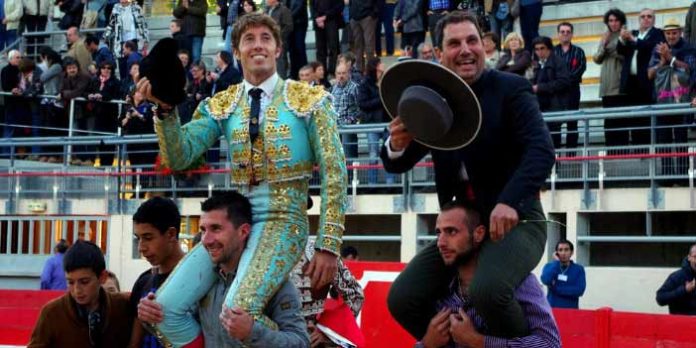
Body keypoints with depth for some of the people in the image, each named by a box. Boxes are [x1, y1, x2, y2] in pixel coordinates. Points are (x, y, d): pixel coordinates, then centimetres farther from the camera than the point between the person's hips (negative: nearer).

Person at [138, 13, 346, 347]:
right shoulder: (221, 105, 10)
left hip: (282, 220, -4)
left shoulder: (309, 100, 0)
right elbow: (178, 158, 0)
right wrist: (166, 108, -17)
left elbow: (333, 173, -3)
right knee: (167, 305, -11)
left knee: (239, 309, -30)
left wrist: (328, 245, -10)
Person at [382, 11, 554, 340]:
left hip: (514, 221, -5)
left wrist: (509, 201, -37)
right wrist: (397, 145, -19)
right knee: (401, 299, -5)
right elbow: (397, 165, 6)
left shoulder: (512, 89, -7)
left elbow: (541, 150, -20)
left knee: (487, 290, -32)